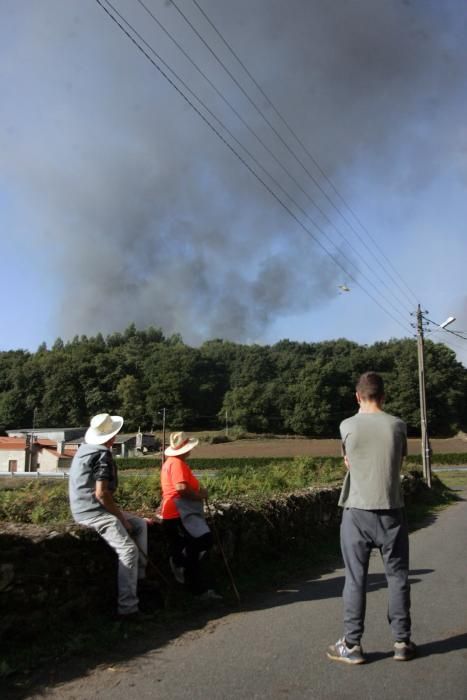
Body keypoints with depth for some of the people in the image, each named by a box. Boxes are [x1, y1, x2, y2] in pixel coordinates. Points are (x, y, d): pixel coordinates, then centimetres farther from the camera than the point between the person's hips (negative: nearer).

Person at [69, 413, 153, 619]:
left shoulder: (85, 448, 12)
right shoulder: (103, 455, -17)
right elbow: (101, 494, -22)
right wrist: (121, 518, -13)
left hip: (86, 507, 10)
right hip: (93, 511, -10)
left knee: (140, 524, 17)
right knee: (129, 550, -20)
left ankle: (139, 576, 11)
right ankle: (128, 608, -22)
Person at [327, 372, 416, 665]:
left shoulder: (347, 426, -6)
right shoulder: (398, 425, -4)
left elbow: (349, 463, 7)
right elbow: (400, 461, 9)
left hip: (357, 511, -1)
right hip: (392, 511, 1)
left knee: (356, 579, 6)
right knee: (398, 576, 13)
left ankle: (352, 645, 13)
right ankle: (402, 641, 22)